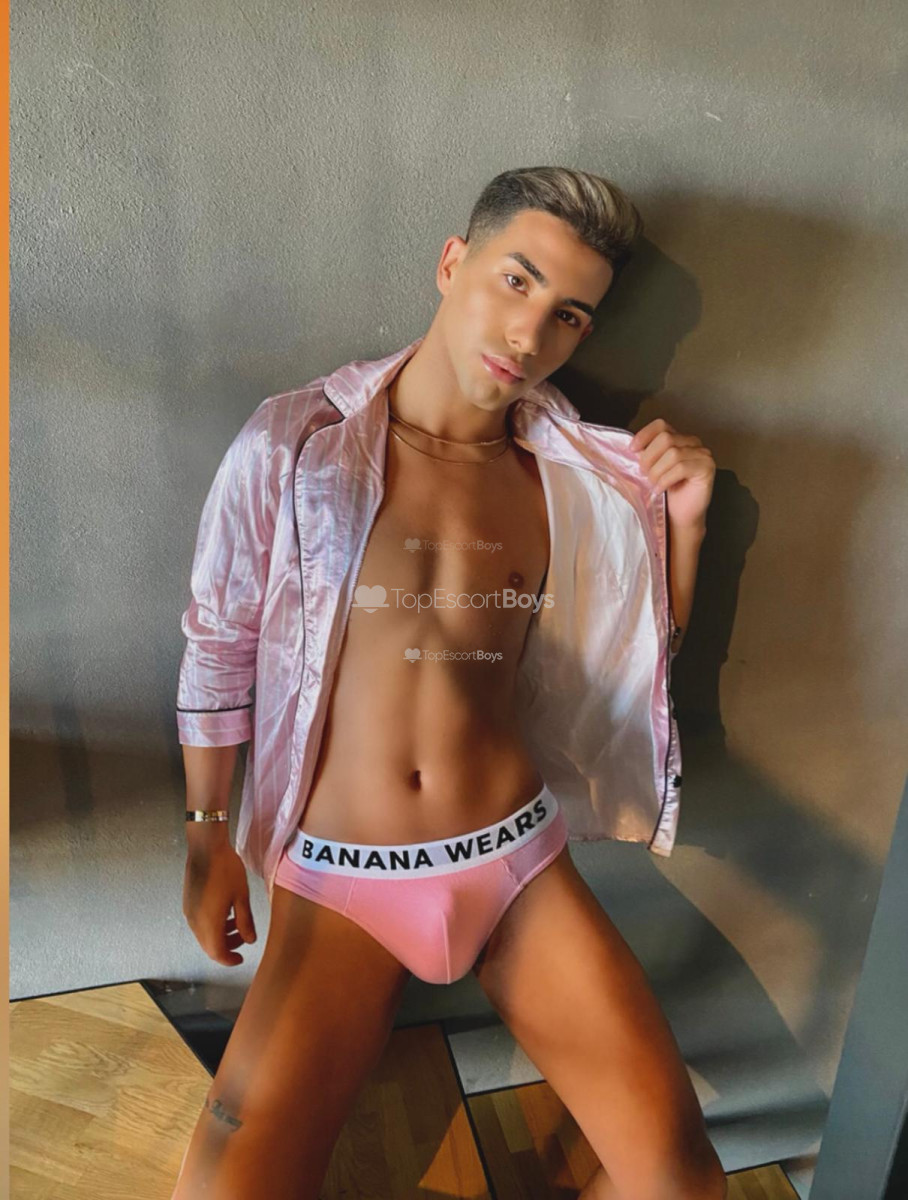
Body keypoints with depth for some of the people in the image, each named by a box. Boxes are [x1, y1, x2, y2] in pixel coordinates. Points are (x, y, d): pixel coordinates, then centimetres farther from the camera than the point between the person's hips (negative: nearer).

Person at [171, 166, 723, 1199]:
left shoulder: (574, 475, 2)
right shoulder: (293, 443, -5)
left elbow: (644, 649, 14)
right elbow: (217, 646, 3)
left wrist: (683, 521, -2)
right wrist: (206, 838, 6)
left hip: (518, 862, 3)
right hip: (339, 879, -1)